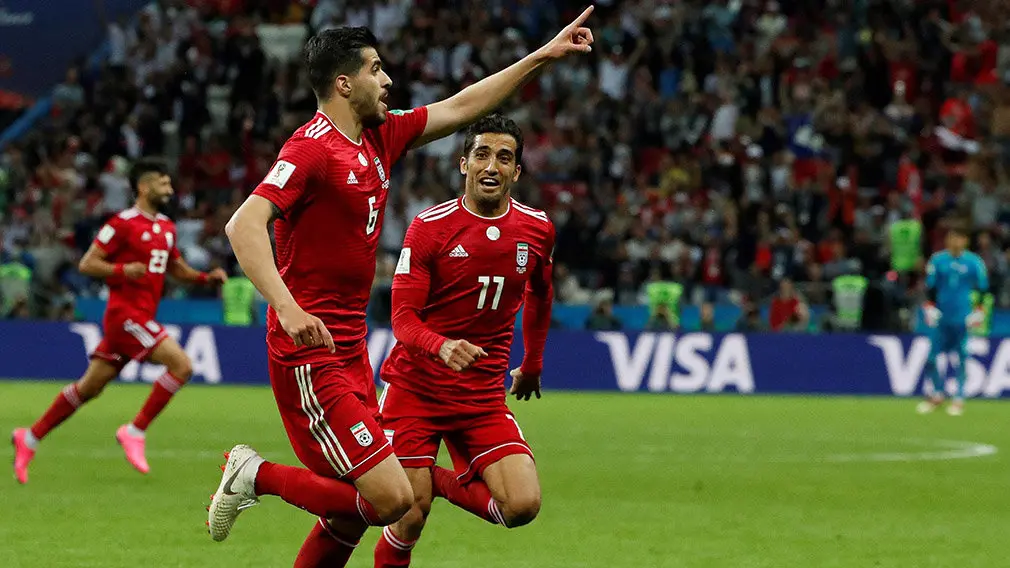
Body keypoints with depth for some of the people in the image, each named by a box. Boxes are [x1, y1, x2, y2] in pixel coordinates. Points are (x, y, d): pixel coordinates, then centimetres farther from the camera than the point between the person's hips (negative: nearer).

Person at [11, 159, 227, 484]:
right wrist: (123, 270, -25)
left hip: (140, 319, 8)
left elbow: (177, 268, 27)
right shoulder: (123, 224, -10)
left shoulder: (166, 228, 15)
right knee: (181, 365, -18)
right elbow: (87, 264, -9)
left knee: (89, 387, 12)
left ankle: (30, 438, 20)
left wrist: (206, 277, 10)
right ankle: (135, 432, -11)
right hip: (125, 314, -8)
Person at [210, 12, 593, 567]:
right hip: (313, 354, -9)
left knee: (357, 508, 8)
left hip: (352, 352, 9)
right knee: (390, 498, -15)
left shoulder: (380, 137, 11)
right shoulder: (312, 147, -15)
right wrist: (287, 308, -38)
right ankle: (257, 474, 0)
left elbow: (461, 107, 22)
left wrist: (543, 55, 22)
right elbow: (244, 224, -26)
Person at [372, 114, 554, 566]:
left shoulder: (537, 229, 1)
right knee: (409, 520, -8)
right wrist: (441, 347, -33)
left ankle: (442, 482, 13)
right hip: (415, 389, -3)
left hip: (484, 397, 3)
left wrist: (532, 364, 28)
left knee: (522, 506, -15)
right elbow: (403, 317, -13)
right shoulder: (430, 226, -10)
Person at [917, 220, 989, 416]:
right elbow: (930, 287, 9)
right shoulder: (937, 260, 2)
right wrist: (930, 308, -2)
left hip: (962, 319, -2)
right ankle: (937, 394, 19)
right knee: (931, 357, 0)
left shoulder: (974, 262, -1)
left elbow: (982, 288, 6)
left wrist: (979, 311, -1)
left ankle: (959, 399, 10)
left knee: (962, 359, 0)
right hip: (941, 319, 2)